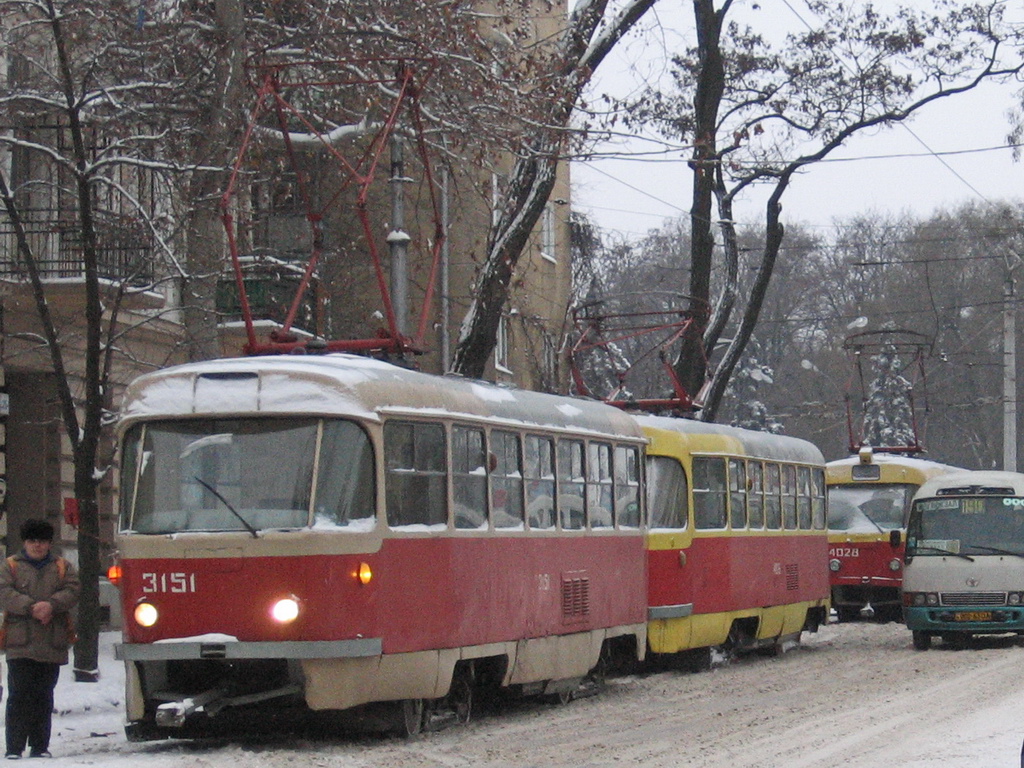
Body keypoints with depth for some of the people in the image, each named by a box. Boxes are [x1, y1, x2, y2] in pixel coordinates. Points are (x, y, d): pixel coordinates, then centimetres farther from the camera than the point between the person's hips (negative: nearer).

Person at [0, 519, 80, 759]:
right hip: (20, 644, -2)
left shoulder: (63, 567, 15)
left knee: (44, 697, 6)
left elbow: (71, 592, 0)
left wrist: (51, 605, -18)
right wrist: (31, 607, -19)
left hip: (52, 646, 2)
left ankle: (40, 746, 12)